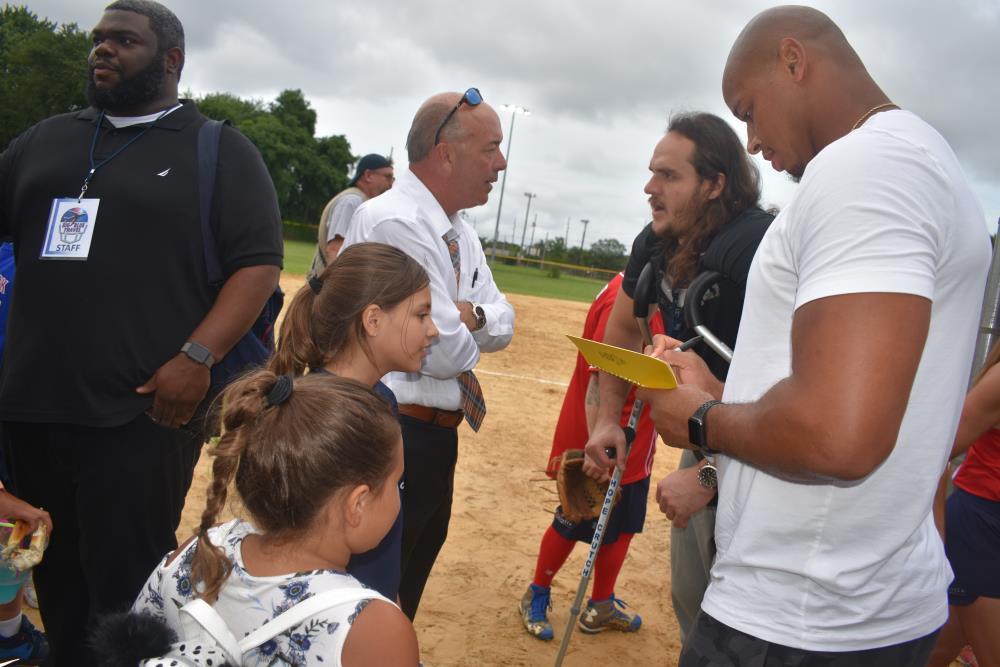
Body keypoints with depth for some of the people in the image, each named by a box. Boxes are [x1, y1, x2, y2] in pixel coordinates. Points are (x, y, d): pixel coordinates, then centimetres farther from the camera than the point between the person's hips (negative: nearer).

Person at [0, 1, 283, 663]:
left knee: (125, 590, 4)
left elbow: (260, 262, -8)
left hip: (143, 415, -5)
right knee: (55, 579, 18)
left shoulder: (222, 150, -1)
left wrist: (197, 358, -18)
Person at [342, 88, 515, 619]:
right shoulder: (394, 222, -21)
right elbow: (444, 353, -24)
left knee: (408, 585, 24)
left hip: (435, 436, 10)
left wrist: (473, 314, -12)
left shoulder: (462, 235, 10)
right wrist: (466, 332, -2)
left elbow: (503, 324, 10)